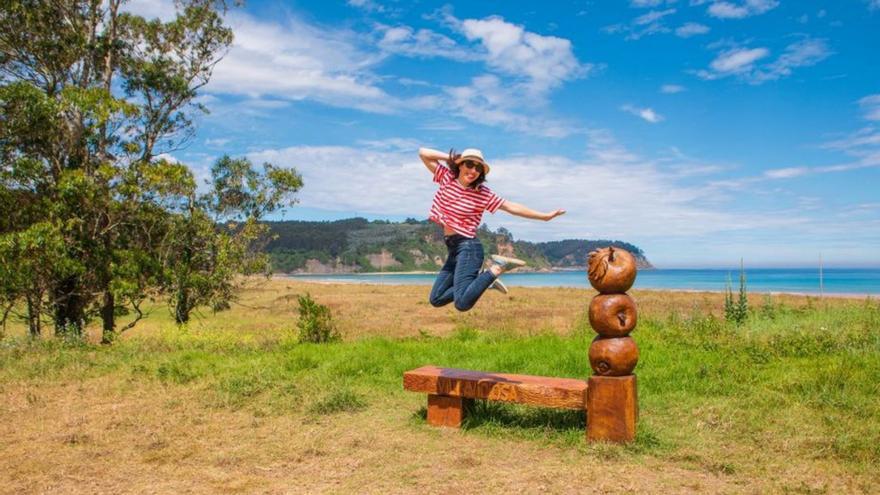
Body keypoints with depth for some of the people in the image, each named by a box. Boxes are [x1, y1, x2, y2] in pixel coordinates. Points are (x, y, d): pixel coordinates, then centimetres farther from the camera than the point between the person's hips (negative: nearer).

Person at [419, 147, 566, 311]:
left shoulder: (483, 194, -6)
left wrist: (545, 216, -4)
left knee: (462, 303, -23)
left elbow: (512, 207, -3)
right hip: (453, 248, 6)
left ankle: (497, 268, -5)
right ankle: (484, 279, 18)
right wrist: (451, 157, 0)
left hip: (467, 246, -6)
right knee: (436, 299, 11)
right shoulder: (447, 178, 4)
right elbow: (423, 153, 4)